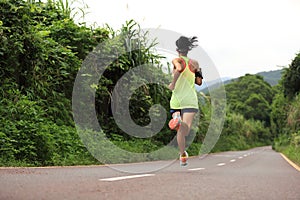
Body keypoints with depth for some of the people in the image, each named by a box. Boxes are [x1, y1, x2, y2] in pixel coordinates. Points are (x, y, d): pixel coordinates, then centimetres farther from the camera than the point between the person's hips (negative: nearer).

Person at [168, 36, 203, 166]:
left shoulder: (176, 60, 1)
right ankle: (180, 122, -48)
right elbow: (199, 82, 9)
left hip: (176, 100, 0)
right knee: (185, 130, -16)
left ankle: (183, 156, 8)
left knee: (180, 131, 16)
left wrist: (173, 84, -11)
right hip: (190, 99, 0)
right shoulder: (194, 63, 9)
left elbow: (179, 68, -23)